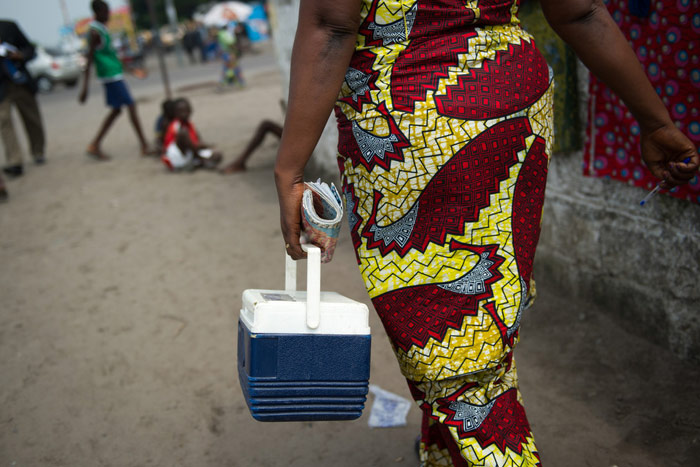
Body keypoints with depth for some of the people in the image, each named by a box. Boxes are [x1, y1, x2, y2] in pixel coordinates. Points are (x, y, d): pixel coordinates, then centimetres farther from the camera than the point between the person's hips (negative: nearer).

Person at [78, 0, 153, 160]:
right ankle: (145, 146, -4)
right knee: (131, 106, -8)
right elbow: (89, 60, -18)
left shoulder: (102, 28, 14)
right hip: (111, 75, -10)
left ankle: (95, 145, 16)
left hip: (115, 74, 10)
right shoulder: (95, 32, -14)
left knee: (116, 110, 13)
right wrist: (85, 89, -21)